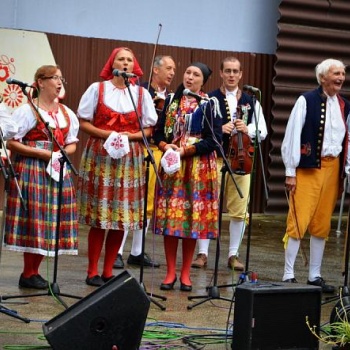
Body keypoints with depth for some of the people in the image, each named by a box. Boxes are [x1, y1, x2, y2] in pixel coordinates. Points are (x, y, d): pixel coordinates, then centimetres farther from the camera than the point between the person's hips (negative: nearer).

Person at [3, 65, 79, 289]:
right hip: (31, 170, -6)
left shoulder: (67, 113, 14)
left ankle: (34, 271, 13)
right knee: (34, 220, -6)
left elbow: (72, 145, 19)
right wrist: (43, 153, -17)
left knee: (50, 221, 4)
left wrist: (63, 153, -5)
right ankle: (28, 274, 2)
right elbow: (12, 143, -10)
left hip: (58, 172, 6)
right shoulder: (28, 110, -5)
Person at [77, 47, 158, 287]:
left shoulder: (142, 93, 8)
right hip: (100, 157, -2)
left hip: (129, 159, 2)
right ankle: (93, 271, 3)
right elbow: (83, 123, 1)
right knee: (99, 217, -4)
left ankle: (108, 271, 10)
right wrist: (107, 134, -13)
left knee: (122, 216, 1)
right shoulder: (97, 89, 3)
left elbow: (148, 130, 7)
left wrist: (129, 136, -11)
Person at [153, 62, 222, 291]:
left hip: (199, 167, -2)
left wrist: (184, 151, -13)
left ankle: (185, 273, 8)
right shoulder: (171, 100, 11)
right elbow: (158, 132, 12)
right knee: (170, 217, -1)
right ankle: (171, 272, 6)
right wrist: (166, 146, -10)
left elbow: (214, 140, -6)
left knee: (193, 217, -1)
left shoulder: (209, 105, 1)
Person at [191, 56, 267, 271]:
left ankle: (234, 255, 14)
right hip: (214, 159, -2)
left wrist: (248, 130, -11)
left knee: (240, 210, 3)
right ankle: (203, 253, 5)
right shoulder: (210, 99, 3)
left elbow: (262, 132, 9)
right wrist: (219, 129, -17)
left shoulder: (251, 102, 11)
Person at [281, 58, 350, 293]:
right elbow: (292, 137, -7)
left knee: (322, 225, 10)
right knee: (298, 221, -6)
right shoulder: (306, 101, -7)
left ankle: (315, 276, 18)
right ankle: (288, 276, 0)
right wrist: (290, 172, -8)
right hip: (307, 168, -5)